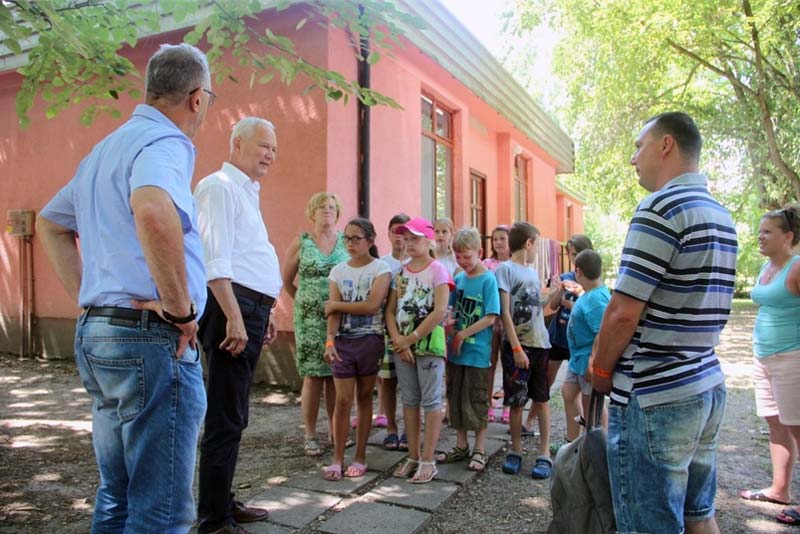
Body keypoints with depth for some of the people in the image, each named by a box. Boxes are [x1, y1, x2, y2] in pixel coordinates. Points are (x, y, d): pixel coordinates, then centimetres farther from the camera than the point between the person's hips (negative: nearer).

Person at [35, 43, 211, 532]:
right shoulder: (164, 142, -12)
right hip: (152, 341, -10)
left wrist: (86, 296, 18)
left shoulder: (107, 148, 18)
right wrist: (181, 309, -22)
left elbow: (50, 223, 28)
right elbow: (154, 213, -34)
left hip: (95, 332, 10)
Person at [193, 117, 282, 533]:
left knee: (233, 416, 17)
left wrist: (262, 313, 24)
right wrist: (235, 317, -23)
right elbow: (215, 260, -18)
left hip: (249, 310, 10)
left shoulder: (246, 192, 23)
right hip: (232, 308, -10)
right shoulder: (220, 186, -8)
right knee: (226, 419, -4)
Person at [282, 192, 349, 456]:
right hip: (310, 318, -1)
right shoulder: (301, 243, 3)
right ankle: (310, 435, 11)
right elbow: (286, 280, 10)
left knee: (336, 375, 7)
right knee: (313, 374, 0)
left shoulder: (346, 241, 6)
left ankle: (335, 428, 21)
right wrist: (305, 301, 10)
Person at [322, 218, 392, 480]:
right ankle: (337, 458, 11)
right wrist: (330, 341, -16)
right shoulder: (338, 271, 6)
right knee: (343, 400, 1)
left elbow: (373, 305, -17)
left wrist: (335, 304, -9)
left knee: (364, 397, 8)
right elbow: (333, 311, -2)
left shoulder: (381, 269, -4)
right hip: (343, 341, 2)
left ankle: (360, 456, 18)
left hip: (370, 340, -2)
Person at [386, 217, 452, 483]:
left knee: (431, 401, 1)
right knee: (409, 400, 11)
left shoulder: (437, 270, -6)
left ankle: (428, 460, 9)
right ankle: (413, 456, 21)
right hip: (402, 345, 5)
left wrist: (411, 339, -13)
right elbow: (390, 310, 7)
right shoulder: (400, 272, 10)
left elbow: (440, 312, -15)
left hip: (429, 343, -5)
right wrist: (398, 340, -9)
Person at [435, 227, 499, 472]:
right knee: (455, 398, 14)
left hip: (477, 351, -6)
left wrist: (462, 334, -16)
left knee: (477, 401, 4)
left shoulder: (488, 279, -10)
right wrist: (448, 322, -7)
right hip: (456, 350, 6)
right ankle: (461, 445, 30)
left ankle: (479, 449, 20)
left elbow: (491, 317, -15)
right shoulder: (458, 278, 6)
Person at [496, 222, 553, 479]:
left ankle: (545, 453, 16)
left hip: (540, 343, 6)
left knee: (541, 399, 9)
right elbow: (504, 313, -13)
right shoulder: (505, 269, -7)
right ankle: (515, 451, 19)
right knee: (516, 401, 4)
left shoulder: (532, 271, 14)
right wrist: (516, 348, -17)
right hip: (517, 345, -6)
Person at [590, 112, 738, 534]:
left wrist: (600, 369, -4)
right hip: (707, 385, 9)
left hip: (654, 396, -9)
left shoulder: (661, 207, -16)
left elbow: (623, 312, -20)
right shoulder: (721, 215, 13)